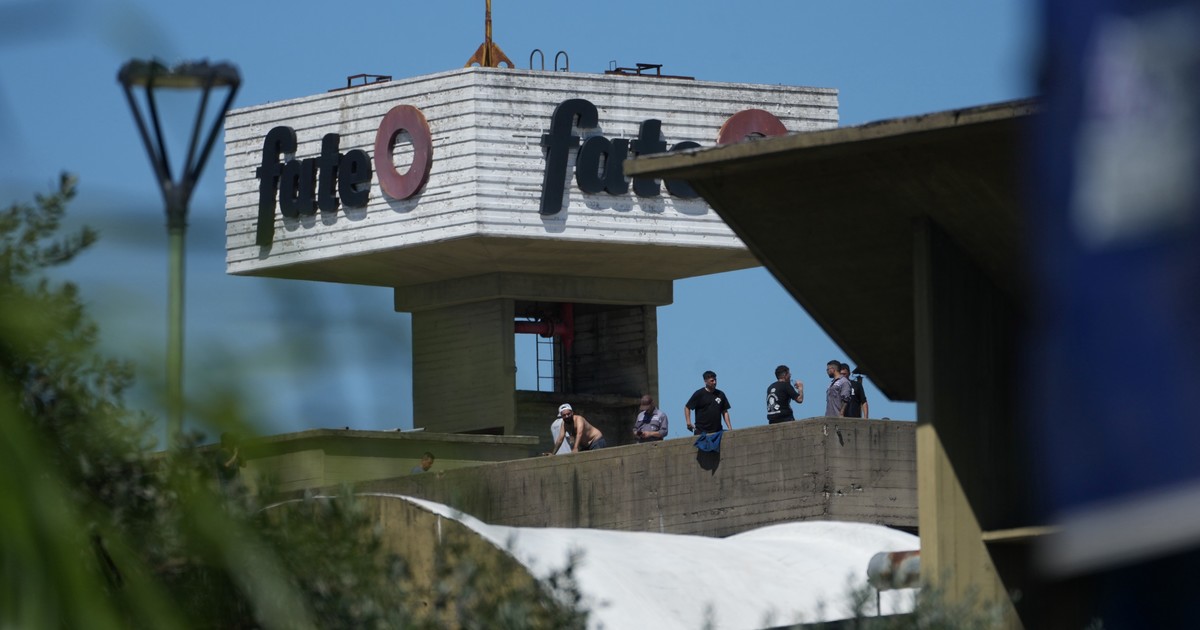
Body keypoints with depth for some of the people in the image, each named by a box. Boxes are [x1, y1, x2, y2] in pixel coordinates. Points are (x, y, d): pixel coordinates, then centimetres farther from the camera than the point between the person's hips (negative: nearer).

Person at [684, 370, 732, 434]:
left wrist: (730, 428, 6)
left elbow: (725, 412, 15)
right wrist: (688, 423, -8)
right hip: (701, 431, -4)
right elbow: (687, 407, 3)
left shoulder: (720, 394, 12)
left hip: (717, 431, 4)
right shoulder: (699, 394, 0)